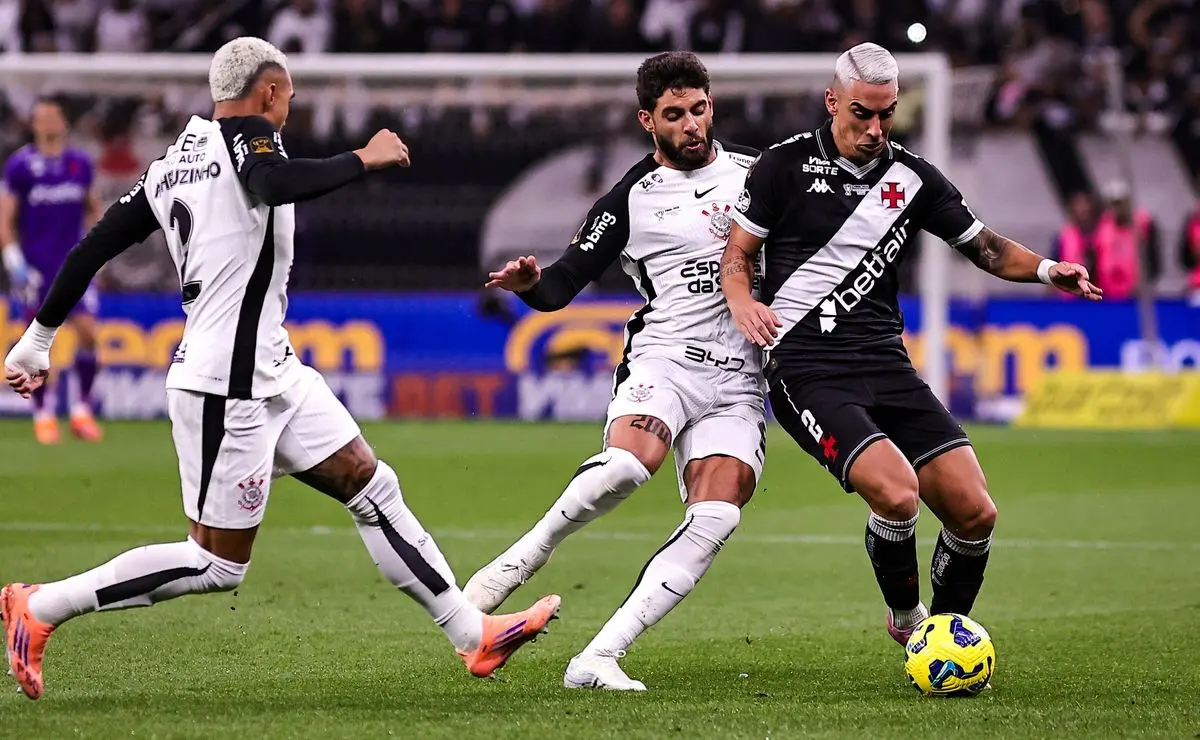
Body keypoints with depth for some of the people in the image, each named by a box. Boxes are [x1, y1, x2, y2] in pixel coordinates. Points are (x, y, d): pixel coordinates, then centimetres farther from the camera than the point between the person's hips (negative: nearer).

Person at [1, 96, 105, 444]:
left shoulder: (81, 163, 6)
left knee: (87, 331, -8)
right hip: (36, 268, -3)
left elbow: (93, 209, 19)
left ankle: (82, 410, 4)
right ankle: (43, 415, 12)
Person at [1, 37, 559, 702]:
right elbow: (275, 184, -35)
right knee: (217, 565, -3)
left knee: (373, 487, 11)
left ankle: (474, 636, 14)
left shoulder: (172, 165, 13)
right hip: (227, 388, -10)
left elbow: (93, 247, 14)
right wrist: (364, 159, -21)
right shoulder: (246, 135, -10)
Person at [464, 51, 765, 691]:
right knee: (631, 460, -36)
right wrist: (531, 283, -18)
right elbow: (563, 284, 4)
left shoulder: (755, 172, 14)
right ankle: (523, 559, -15)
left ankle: (597, 660, -19)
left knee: (715, 518, -18)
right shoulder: (629, 201, 6)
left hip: (739, 378, 3)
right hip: (665, 356, -3)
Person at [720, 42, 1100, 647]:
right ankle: (906, 619, 1)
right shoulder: (786, 165, 1)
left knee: (975, 511, -7)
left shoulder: (912, 177, 11)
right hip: (806, 370, -5)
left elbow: (986, 247, 16)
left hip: (887, 366, 5)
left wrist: (1047, 270, -4)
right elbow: (736, 253, 7)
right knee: (896, 493, -27)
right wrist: (741, 301, -15)